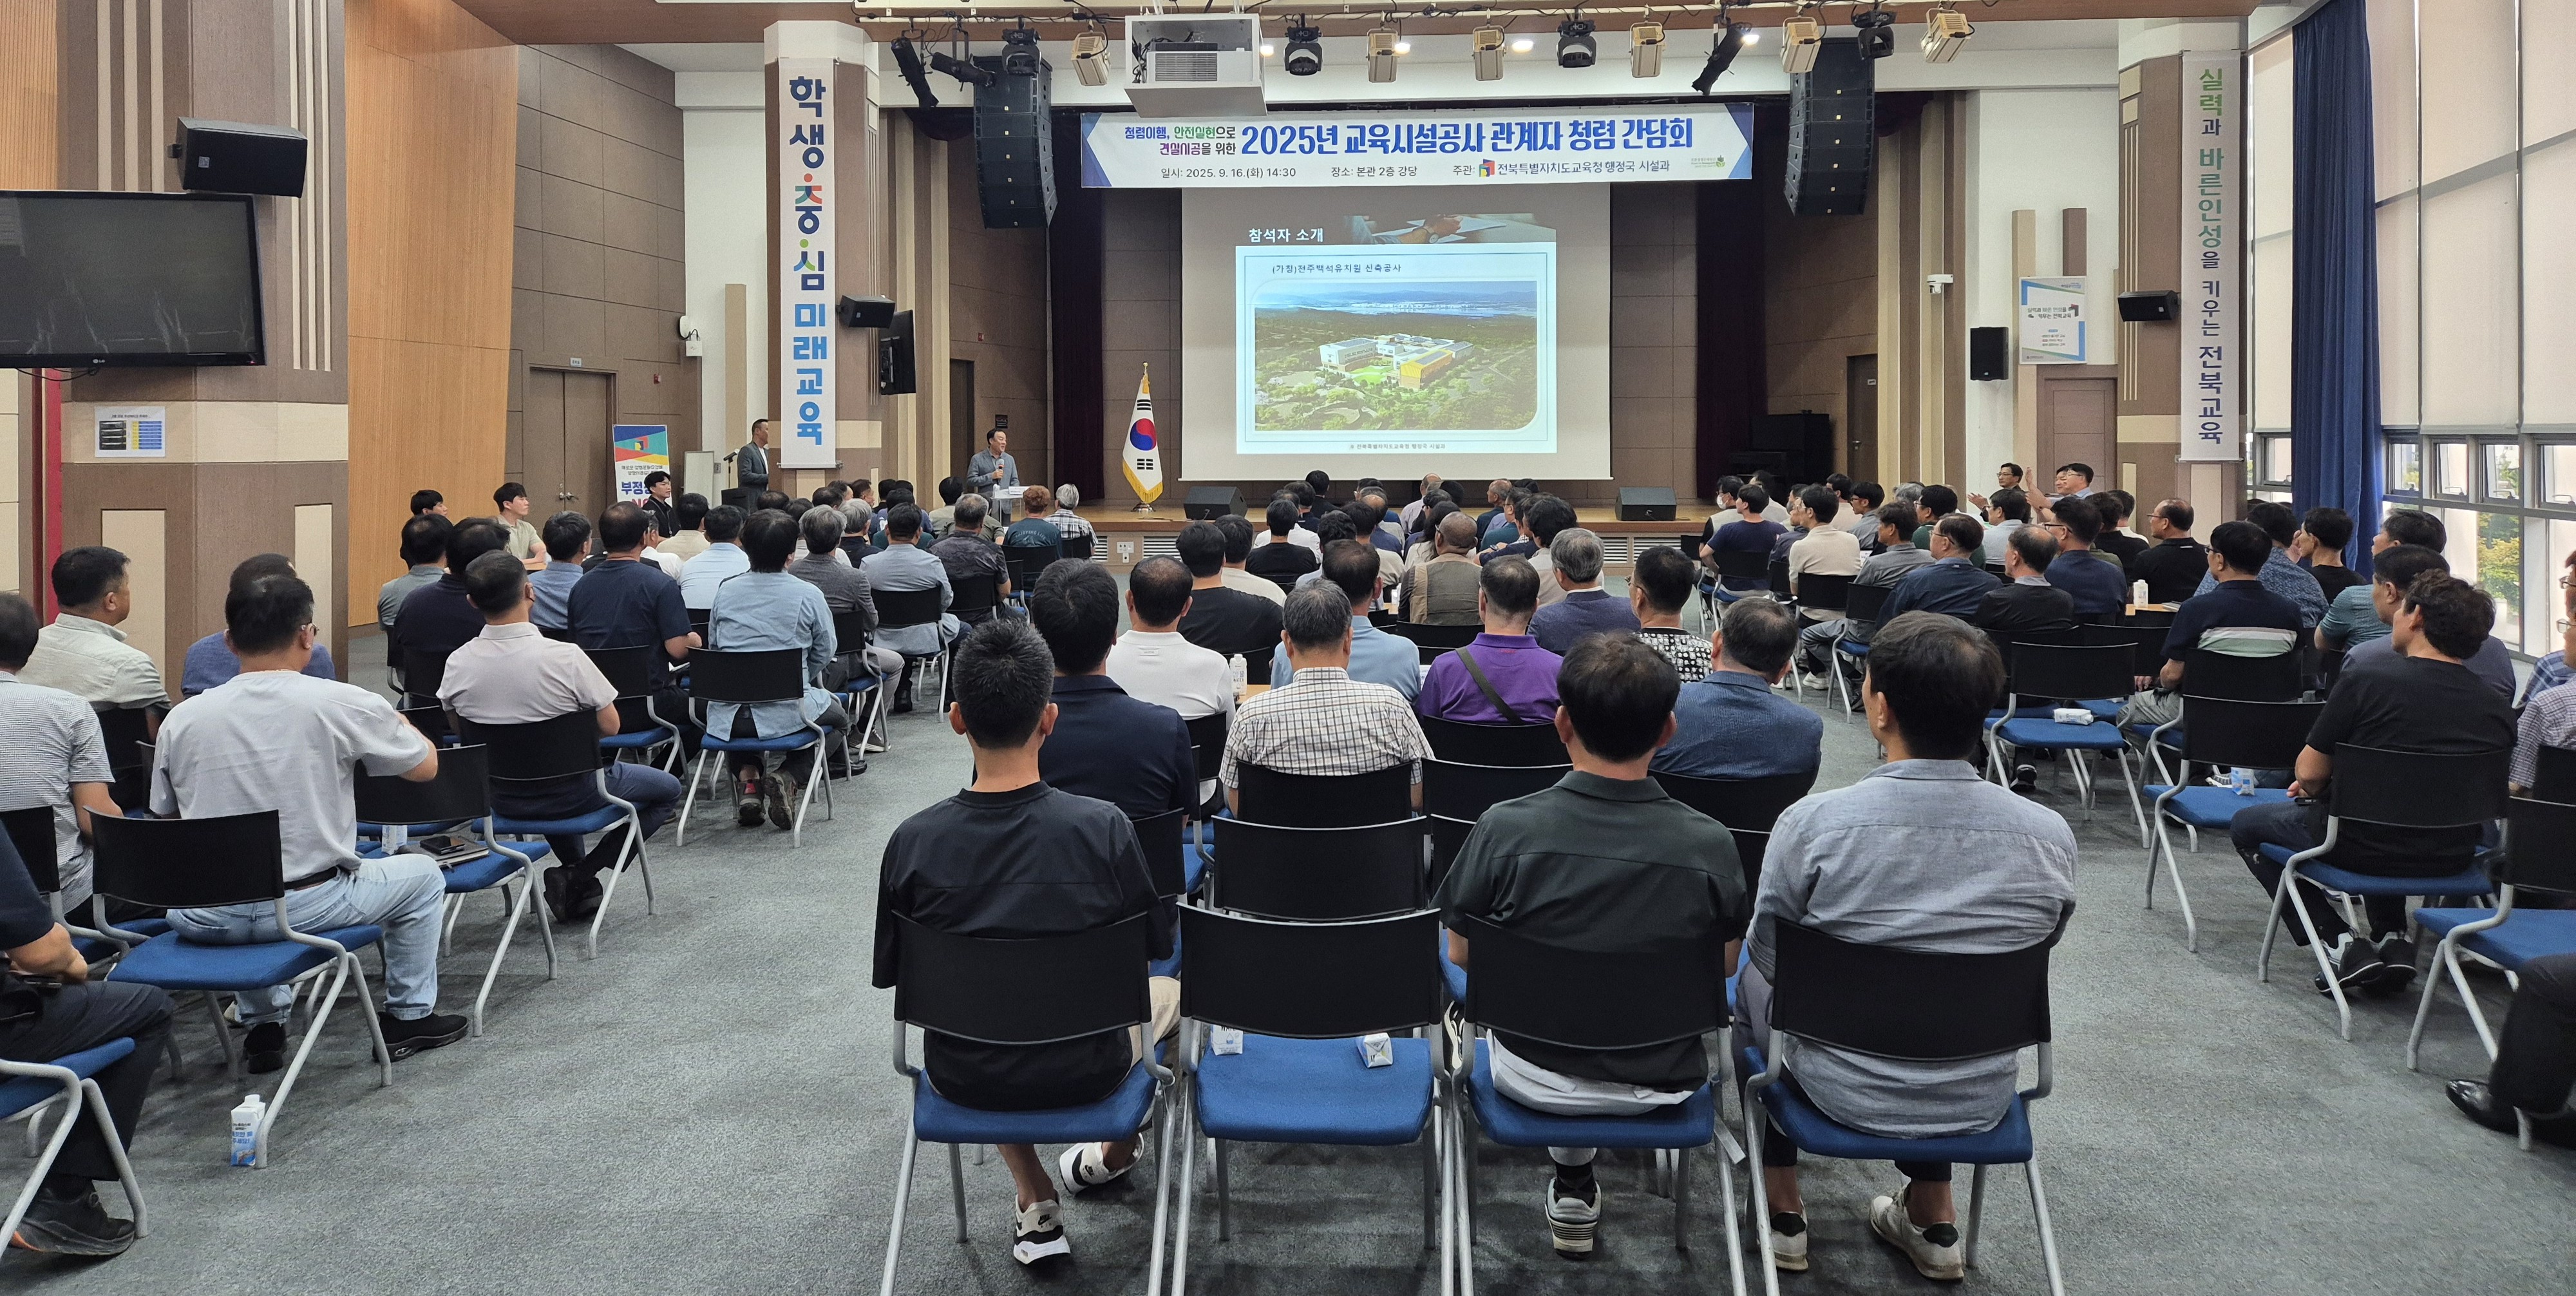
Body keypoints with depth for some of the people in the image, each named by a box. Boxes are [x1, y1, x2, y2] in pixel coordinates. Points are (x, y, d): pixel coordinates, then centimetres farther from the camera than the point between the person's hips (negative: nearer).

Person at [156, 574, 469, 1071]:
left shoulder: (181, 718, -2)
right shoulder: (343, 705, -12)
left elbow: (165, 817, 10)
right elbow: (426, 766, 2)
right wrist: (395, 721, 23)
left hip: (204, 918, 4)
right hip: (308, 908, -4)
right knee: (422, 876, 23)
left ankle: (263, 1025, 35)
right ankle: (409, 1016, 30)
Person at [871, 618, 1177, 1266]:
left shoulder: (911, 842, -19)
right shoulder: (1101, 826, -23)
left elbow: (891, 973, -5)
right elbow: (1157, 944, -8)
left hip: (962, 1078, 1)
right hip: (1086, 1073, -1)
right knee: (1170, 986, 31)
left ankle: (1036, 1205, 27)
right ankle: (1113, 1155, 51)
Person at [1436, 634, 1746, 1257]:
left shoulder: (1504, 830, -23)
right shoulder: (1711, 845, -21)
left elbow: (1461, 955, -7)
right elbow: (1724, 965, -4)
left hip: (1535, 1081, 0)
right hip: (1661, 1086, 0)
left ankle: (1572, 1182, 41)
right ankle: (1574, 1182, 43)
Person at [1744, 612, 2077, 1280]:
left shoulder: (1811, 823, -25)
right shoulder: (2051, 836, -17)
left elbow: (1769, 959, -8)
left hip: (1843, 1093, -2)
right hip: (1981, 1099, 3)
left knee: (1754, 982, 28)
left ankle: (1783, 1213, 36)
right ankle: (1933, 1221, 38)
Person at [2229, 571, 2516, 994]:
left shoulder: (2366, 678, -19)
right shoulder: (2498, 706, -4)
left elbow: (2310, 772, -15)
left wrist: (2314, 789, 12)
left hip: (2365, 847, -5)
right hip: (2452, 857, 6)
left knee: (2246, 825, 20)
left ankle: (2341, 945, 6)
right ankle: (2394, 940, 22)